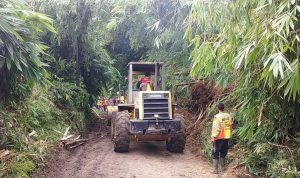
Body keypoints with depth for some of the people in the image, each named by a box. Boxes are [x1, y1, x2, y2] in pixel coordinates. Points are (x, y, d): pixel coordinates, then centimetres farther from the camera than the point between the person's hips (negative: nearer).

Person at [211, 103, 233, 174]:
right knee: (223, 153, 17)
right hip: (226, 137, 6)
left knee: (215, 153, 0)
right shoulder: (228, 116, 3)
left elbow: (216, 128, -19)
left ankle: (215, 169, -2)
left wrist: (213, 137, -13)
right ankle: (222, 167, 24)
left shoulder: (217, 117, -16)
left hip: (218, 138, -6)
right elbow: (230, 126, 9)